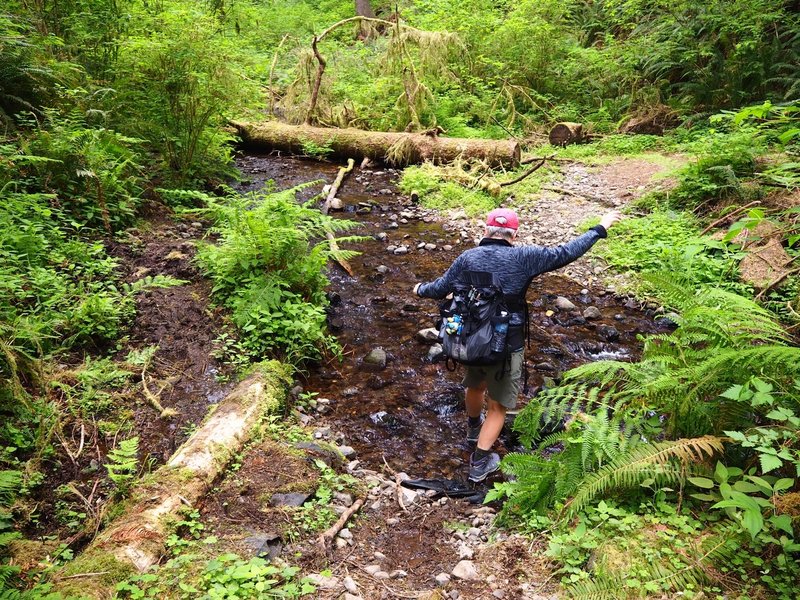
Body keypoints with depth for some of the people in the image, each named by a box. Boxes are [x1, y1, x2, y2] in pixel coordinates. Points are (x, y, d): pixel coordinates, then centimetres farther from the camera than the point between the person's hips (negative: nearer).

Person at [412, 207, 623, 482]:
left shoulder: (468, 257, -5)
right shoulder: (523, 257, -13)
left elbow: (441, 288, 2)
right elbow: (565, 253, -9)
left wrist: (421, 289, 25)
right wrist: (600, 229, 3)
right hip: (507, 346, -4)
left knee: (475, 386, 31)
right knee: (498, 406, 13)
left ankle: (474, 427, 58)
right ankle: (480, 462, 19)